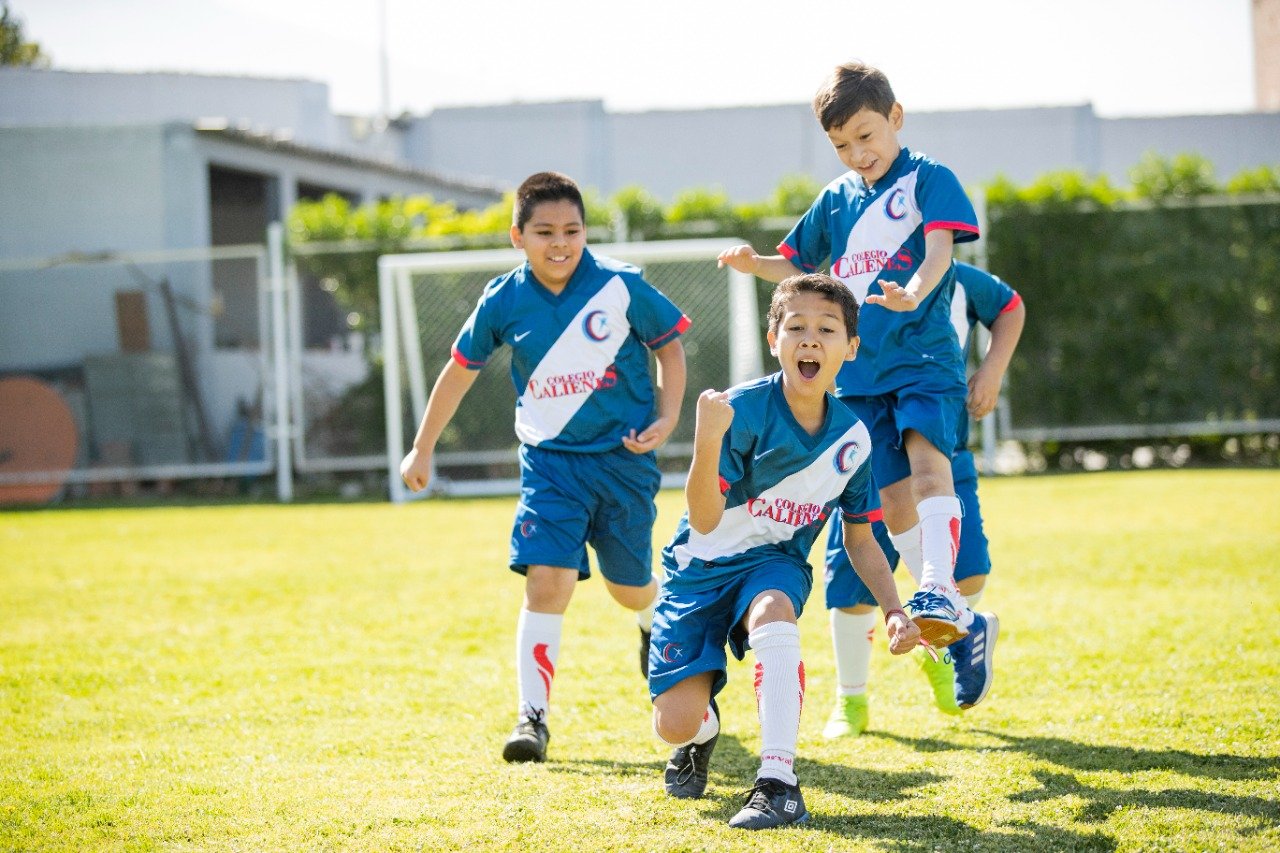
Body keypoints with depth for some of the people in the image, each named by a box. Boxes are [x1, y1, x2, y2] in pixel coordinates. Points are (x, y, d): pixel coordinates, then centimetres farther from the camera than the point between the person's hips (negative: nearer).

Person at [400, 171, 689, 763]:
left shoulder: (621, 286, -11)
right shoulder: (503, 302, -5)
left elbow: (669, 344, 4)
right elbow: (460, 370, 10)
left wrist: (668, 417, -9)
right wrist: (422, 449, 16)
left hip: (623, 455, 0)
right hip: (550, 459, 0)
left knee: (629, 588, 13)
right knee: (546, 582, -16)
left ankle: (656, 629, 52)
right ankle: (532, 718, -11)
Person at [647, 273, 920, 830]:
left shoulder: (851, 439, -5)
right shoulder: (743, 410, -20)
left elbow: (860, 539, 8)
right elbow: (705, 521, -26)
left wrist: (894, 610, -4)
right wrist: (708, 441, -42)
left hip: (775, 564, 2)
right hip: (702, 567, -2)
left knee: (772, 612, -37)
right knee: (675, 724, -12)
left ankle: (778, 784, -35)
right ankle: (703, 732, 30)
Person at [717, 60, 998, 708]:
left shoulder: (928, 180, -2)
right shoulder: (836, 199, 15)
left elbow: (940, 247, -17)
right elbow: (798, 265, 25)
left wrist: (913, 294, -38)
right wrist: (755, 264, 2)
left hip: (925, 357, -5)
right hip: (859, 371, 5)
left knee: (926, 460, -29)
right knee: (894, 502, 2)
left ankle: (938, 592, -43)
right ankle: (966, 624, 12)